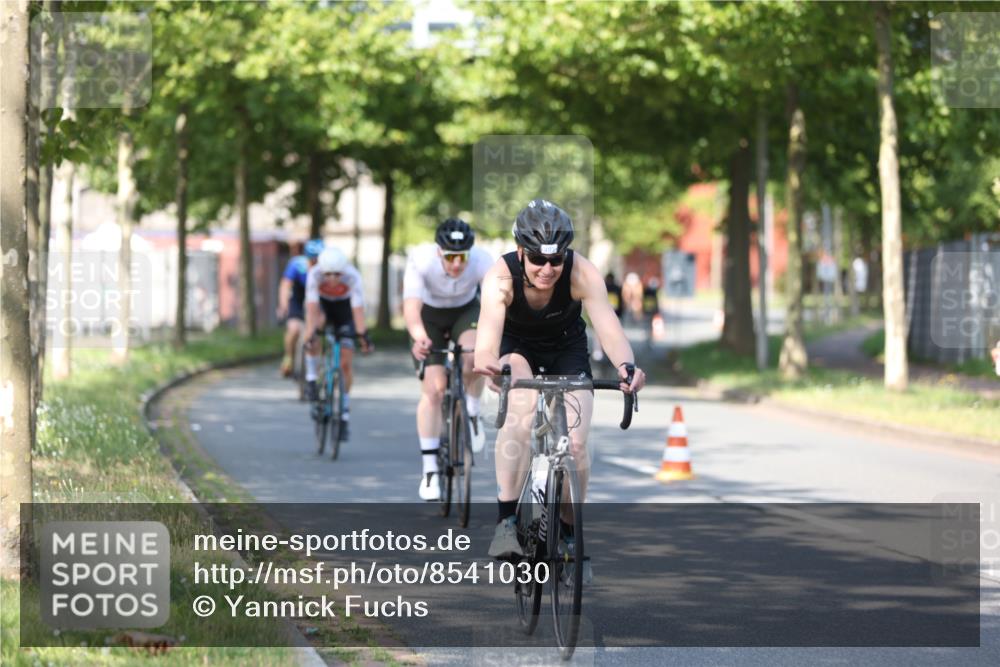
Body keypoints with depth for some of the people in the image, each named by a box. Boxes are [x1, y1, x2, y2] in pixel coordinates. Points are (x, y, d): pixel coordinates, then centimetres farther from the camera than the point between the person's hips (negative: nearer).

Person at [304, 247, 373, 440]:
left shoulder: (352, 277, -34)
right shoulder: (315, 274, -33)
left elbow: (358, 309, -38)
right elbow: (312, 308, -37)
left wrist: (363, 336, -47)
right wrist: (310, 335, -47)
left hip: (344, 307, 0)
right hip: (323, 304, 0)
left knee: (346, 362, -7)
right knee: (316, 324, -36)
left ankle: (344, 416, 6)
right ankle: (312, 379, -22)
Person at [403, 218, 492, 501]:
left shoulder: (483, 262, -33)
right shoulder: (420, 261, -35)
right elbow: (411, 306, -46)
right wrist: (419, 337, -66)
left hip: (466, 311, 1)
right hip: (430, 316, -1)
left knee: (474, 355, -32)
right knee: (433, 388, -13)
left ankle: (472, 412, -2)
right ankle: (430, 469, -4)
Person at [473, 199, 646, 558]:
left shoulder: (582, 274, -31)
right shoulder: (501, 277, -33)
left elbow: (607, 325, -43)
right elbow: (489, 330, -48)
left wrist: (626, 365, -64)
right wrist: (485, 364, -71)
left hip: (567, 347, 1)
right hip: (517, 347, -1)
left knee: (576, 445, -12)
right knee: (520, 410, -33)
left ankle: (569, 532, 13)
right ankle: (506, 521, -30)